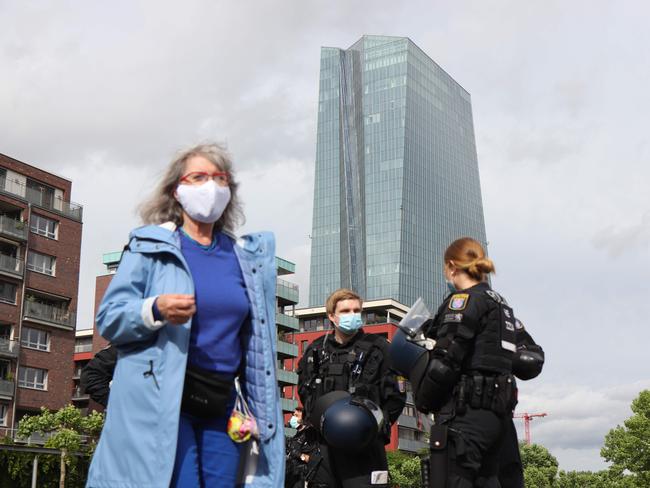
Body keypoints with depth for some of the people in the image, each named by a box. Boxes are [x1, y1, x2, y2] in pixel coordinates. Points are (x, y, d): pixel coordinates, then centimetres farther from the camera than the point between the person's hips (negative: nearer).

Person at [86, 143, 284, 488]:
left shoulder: (246, 256, 14)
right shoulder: (149, 244, 2)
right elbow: (108, 318, -3)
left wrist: (257, 408, 14)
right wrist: (155, 310, -23)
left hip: (221, 406, 5)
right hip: (159, 401, -4)